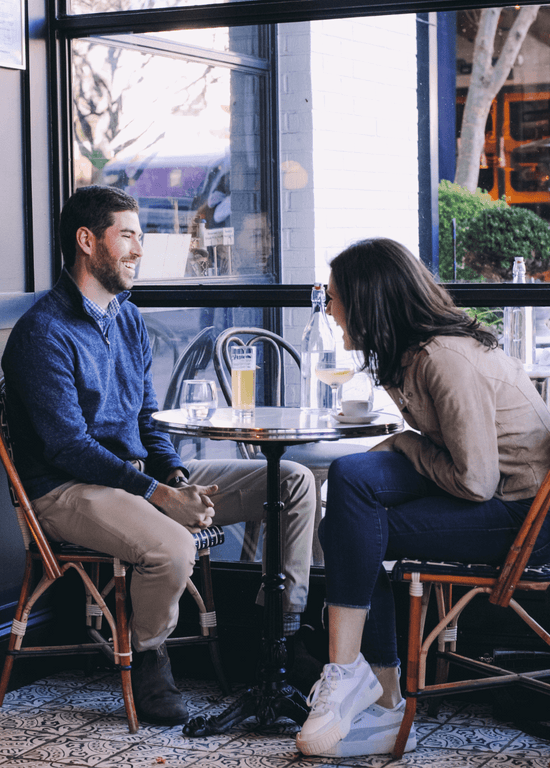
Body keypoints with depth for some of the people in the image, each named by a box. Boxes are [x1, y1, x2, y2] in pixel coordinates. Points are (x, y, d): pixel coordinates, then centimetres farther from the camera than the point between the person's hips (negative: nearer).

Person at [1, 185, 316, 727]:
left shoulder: (128, 318, 13)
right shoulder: (44, 332, -14)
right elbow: (68, 446, -20)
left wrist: (177, 475, -4)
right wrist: (160, 494, -25)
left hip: (141, 473, 8)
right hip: (68, 489, -8)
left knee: (294, 481, -1)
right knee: (171, 547, -38)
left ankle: (281, 625, 4)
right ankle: (147, 659, -9)